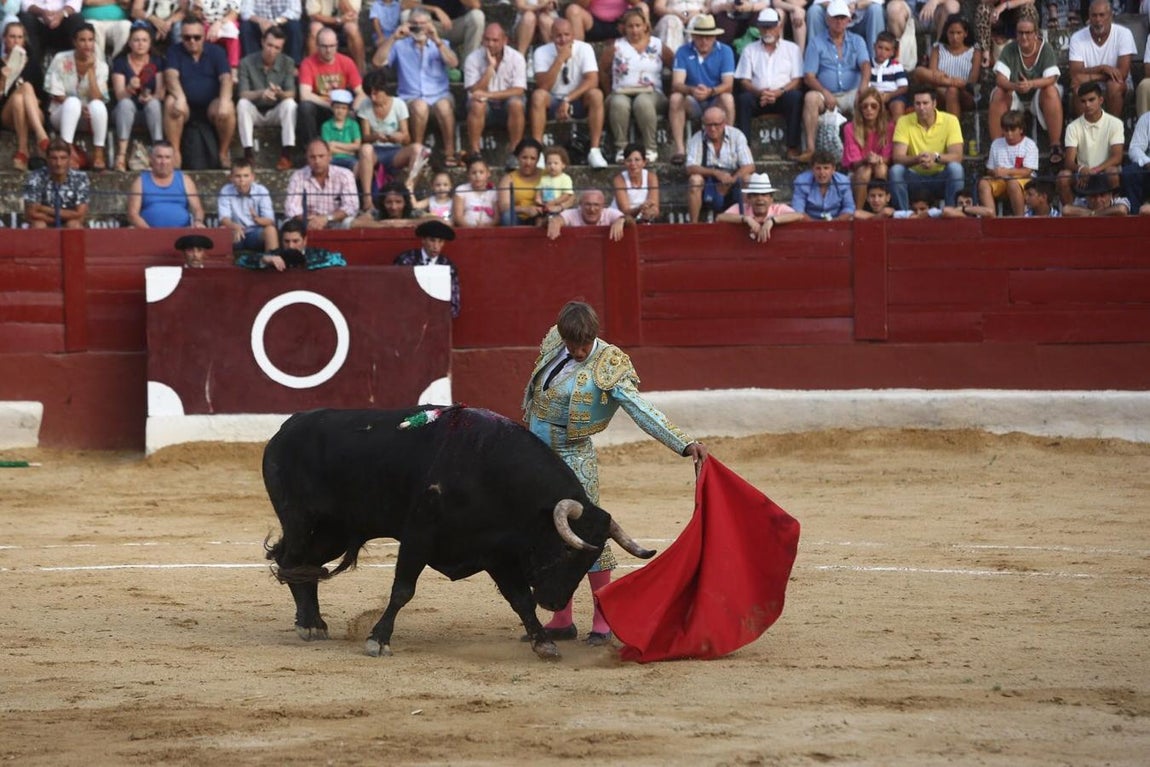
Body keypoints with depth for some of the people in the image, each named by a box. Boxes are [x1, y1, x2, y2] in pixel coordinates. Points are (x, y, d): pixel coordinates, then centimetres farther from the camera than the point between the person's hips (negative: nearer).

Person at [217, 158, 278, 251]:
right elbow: (224, 219, -17)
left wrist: (258, 219, -38)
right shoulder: (225, 192, -7)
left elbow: (270, 221, -14)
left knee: (270, 229, -28)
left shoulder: (261, 191, -8)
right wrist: (234, 227, -41)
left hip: (256, 234, 0)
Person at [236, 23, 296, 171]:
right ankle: (248, 154, -36)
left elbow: (291, 94, -15)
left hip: (277, 113, 1)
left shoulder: (287, 63, -6)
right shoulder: (246, 63, -10)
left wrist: (280, 93, -40)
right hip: (255, 112, -1)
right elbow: (243, 94, -18)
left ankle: (287, 154, -34)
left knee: (290, 103, -30)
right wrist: (260, 93, -39)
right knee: (242, 103, -32)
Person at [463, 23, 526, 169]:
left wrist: (489, 94, -27)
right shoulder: (473, 59, -8)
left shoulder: (516, 58, -8)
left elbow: (518, 90, -17)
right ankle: (474, 153, -28)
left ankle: (515, 153, -25)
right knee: (477, 104, -35)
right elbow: (476, 91, -17)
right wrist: (490, 67, -23)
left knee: (516, 104, -34)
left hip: (506, 104, 0)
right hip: (485, 104, 0)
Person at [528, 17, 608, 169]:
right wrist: (560, 59, -26)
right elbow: (543, 86, -20)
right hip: (553, 103, 0)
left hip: (579, 101, 0)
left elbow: (592, 81, -19)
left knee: (596, 95, -31)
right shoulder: (542, 52, -9)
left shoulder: (584, 49, -9)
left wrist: (568, 100, -28)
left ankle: (595, 150, -29)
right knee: (538, 95, -32)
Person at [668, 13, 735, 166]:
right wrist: (692, 90, -40)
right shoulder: (683, 52, -6)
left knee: (727, 98, -33)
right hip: (693, 103, 1)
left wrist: (710, 91, -40)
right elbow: (677, 84, -16)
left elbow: (728, 85, -18)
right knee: (675, 98, -29)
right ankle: (679, 149, -31)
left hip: (716, 102, -1)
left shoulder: (725, 51, -7)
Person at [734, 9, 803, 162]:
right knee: (744, 99, -32)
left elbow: (797, 80, 3)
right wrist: (759, 92, -16)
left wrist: (779, 92, -16)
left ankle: (792, 147, -32)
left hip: (782, 96, -1)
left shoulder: (791, 49, 14)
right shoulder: (750, 50, 17)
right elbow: (744, 81, 7)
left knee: (795, 97, -33)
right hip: (758, 98, 1)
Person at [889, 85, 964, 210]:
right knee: (896, 170, -28)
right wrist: (917, 159, -36)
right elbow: (897, 158, -15)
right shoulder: (904, 122, -6)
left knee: (955, 168, -31)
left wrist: (936, 157, -38)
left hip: (941, 178, -1)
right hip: (914, 178, 1)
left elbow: (957, 157, -17)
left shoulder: (950, 120, -9)